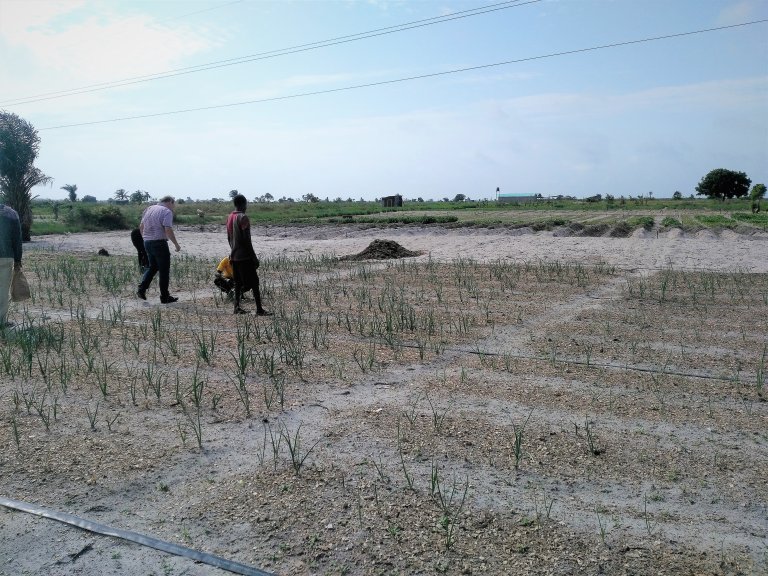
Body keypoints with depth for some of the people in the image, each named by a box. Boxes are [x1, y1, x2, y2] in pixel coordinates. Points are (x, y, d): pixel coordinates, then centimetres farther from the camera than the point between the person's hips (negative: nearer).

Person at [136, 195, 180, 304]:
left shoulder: (149, 209, 13)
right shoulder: (167, 212, -11)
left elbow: (141, 227, 16)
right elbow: (168, 230, -20)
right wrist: (176, 244, -12)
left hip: (147, 242, 7)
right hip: (160, 243, -7)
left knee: (153, 267, 22)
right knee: (164, 270, 2)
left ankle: (141, 289, 11)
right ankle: (165, 297, 7)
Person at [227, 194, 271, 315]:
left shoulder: (229, 218, 12)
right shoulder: (243, 218, -14)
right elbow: (246, 240, -18)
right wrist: (254, 257, -15)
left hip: (234, 256, 8)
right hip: (245, 256, -8)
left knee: (238, 282, 12)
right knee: (254, 283, -5)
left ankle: (237, 307, 10)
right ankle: (259, 309, -6)